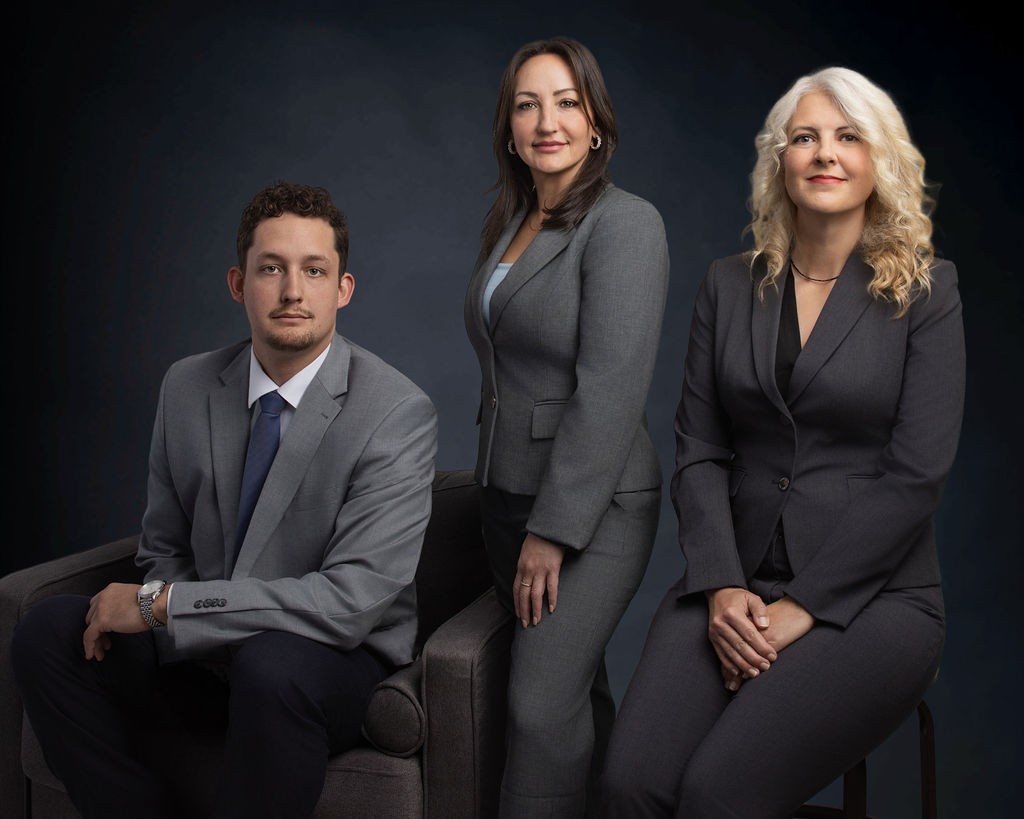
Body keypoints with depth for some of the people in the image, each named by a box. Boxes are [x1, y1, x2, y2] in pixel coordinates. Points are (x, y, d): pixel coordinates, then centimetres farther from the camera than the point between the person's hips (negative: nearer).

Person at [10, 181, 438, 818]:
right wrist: (152, 607, -12)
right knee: (47, 632, -13)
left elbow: (352, 601, -25)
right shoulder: (187, 387, 2)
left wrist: (161, 604, -22)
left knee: (272, 666, -36)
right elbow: (165, 547, 12)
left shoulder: (399, 413, -18)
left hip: (337, 659, -5)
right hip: (201, 651, 5)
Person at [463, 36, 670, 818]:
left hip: (593, 507, -7)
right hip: (509, 494, 7)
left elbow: (610, 389, -19)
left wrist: (555, 531, -20)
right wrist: (506, 505, 14)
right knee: (576, 693, 15)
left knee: (542, 704, -13)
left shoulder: (626, 223, -13)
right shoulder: (510, 228, 12)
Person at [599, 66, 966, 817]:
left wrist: (803, 607, -13)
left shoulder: (925, 291, 0)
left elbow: (916, 473, -8)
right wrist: (722, 587, -10)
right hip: (736, 585, 3)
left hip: (871, 595, -2)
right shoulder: (729, 286, 10)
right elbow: (699, 453, 5)